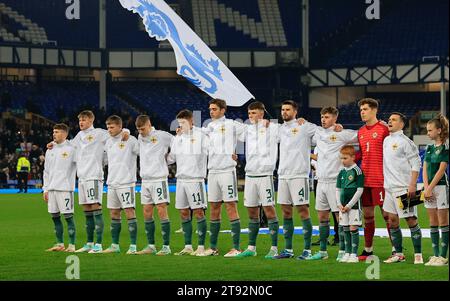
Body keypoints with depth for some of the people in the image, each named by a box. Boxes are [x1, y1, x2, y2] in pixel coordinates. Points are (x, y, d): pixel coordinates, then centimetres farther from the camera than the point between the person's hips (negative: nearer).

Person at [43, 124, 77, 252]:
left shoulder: (71, 149, -4)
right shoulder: (50, 151, 15)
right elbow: (46, 171, 18)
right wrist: (45, 189, 14)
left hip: (65, 188, -6)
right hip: (52, 188, 6)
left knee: (68, 216, -6)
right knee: (55, 217, 8)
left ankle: (72, 245, -3)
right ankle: (59, 244, 15)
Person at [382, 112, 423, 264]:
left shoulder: (405, 142, -8)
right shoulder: (386, 140, 14)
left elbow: (416, 163, -11)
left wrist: (412, 185, -17)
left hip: (404, 188, -8)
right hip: (390, 187, 8)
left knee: (411, 220, -5)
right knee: (392, 220, 8)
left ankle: (418, 254, -1)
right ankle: (398, 254, 15)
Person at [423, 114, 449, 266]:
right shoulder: (429, 148, 14)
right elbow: (425, 169, 9)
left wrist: (430, 188, -14)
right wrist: (426, 188, -4)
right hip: (429, 188, 7)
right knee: (433, 223, 7)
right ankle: (436, 255, 10)